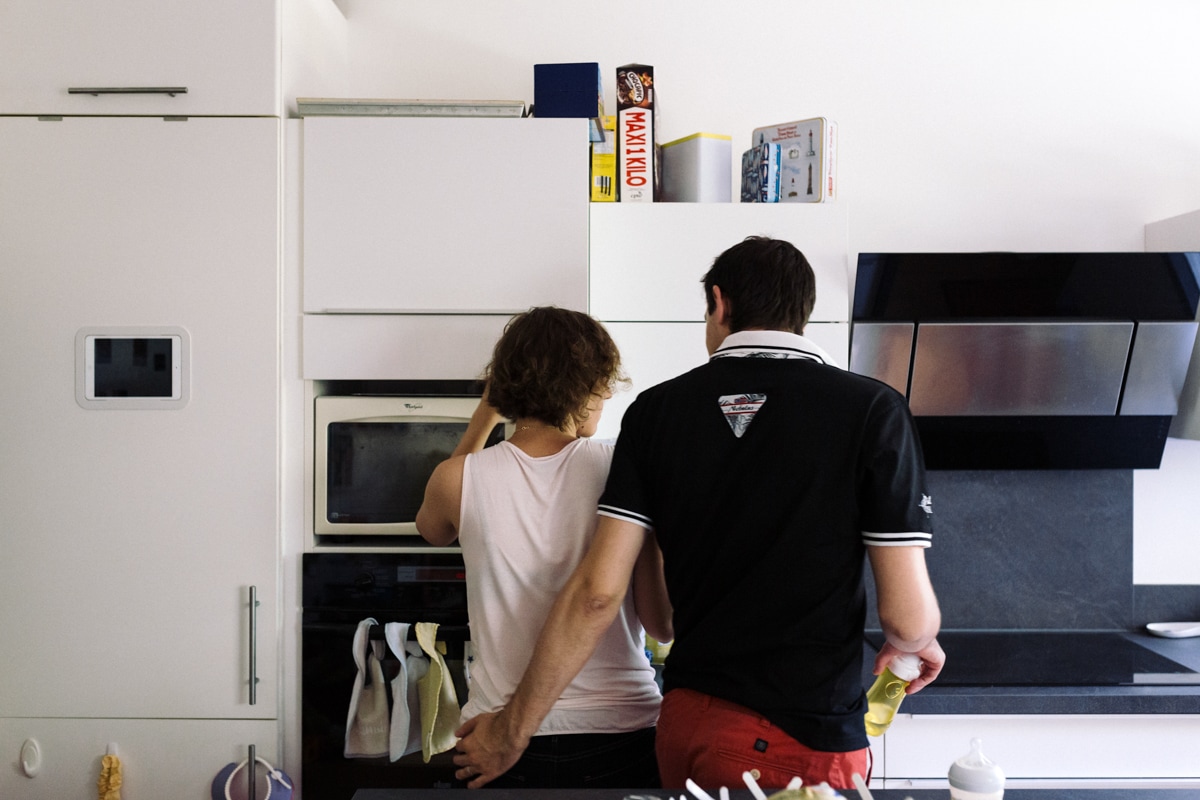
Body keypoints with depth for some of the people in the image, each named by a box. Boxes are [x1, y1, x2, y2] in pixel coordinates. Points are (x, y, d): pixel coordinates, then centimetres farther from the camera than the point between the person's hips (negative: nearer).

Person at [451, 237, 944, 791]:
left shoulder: (657, 409, -3)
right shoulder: (872, 409, -10)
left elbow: (597, 591, -6)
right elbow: (908, 617, -11)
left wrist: (513, 729, 3)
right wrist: (914, 643, 13)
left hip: (686, 724, 5)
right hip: (809, 744, -4)